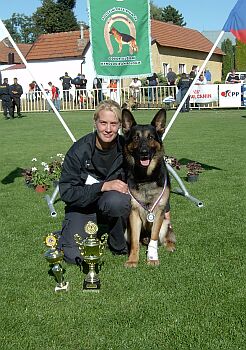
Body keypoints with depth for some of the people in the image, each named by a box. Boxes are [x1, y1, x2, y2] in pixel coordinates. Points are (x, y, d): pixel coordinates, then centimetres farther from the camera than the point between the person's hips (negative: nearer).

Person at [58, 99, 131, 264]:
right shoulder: (79, 150, -18)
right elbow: (67, 192, -20)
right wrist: (103, 186, -31)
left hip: (112, 206, 1)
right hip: (82, 207, -1)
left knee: (116, 200, -36)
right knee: (75, 256, -24)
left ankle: (119, 244, -7)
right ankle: (68, 233, 13)